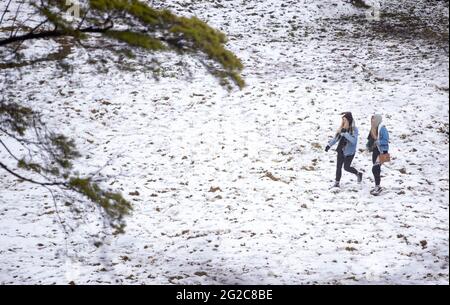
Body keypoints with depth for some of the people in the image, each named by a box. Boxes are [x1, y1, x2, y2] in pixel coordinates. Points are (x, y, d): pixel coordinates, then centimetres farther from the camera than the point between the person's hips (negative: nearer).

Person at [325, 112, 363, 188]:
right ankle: (337, 182, 14)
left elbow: (353, 140, -26)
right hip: (341, 150, 6)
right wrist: (329, 145, 4)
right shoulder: (342, 128, 4)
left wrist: (345, 133, -32)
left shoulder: (354, 129, -14)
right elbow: (336, 137, 12)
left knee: (346, 167, -4)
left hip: (349, 151, -6)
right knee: (338, 166, 5)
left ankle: (358, 174, 22)